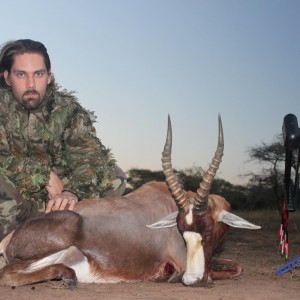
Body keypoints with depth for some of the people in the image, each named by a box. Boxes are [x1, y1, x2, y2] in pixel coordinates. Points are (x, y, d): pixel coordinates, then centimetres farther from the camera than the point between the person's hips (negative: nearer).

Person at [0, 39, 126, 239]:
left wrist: (73, 192, -37)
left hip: (54, 198, 3)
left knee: (115, 178, -16)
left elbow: (90, 155, -18)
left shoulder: (68, 110, -4)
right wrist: (45, 175, -25)